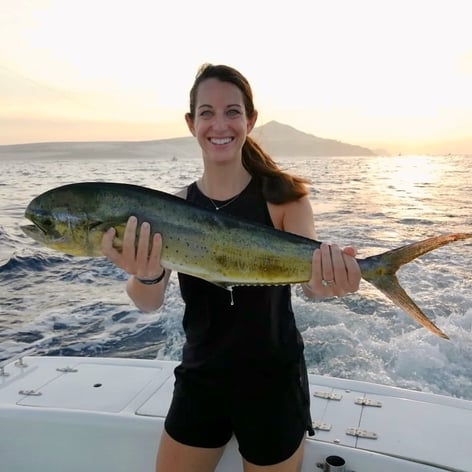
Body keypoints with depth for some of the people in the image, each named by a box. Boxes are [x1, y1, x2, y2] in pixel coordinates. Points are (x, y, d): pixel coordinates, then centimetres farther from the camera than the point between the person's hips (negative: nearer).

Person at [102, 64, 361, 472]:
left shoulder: (285, 197, -11)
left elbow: (310, 277, -22)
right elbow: (149, 303, -15)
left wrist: (328, 282, -45)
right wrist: (145, 275, -38)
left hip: (274, 382, -2)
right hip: (199, 381, 3)